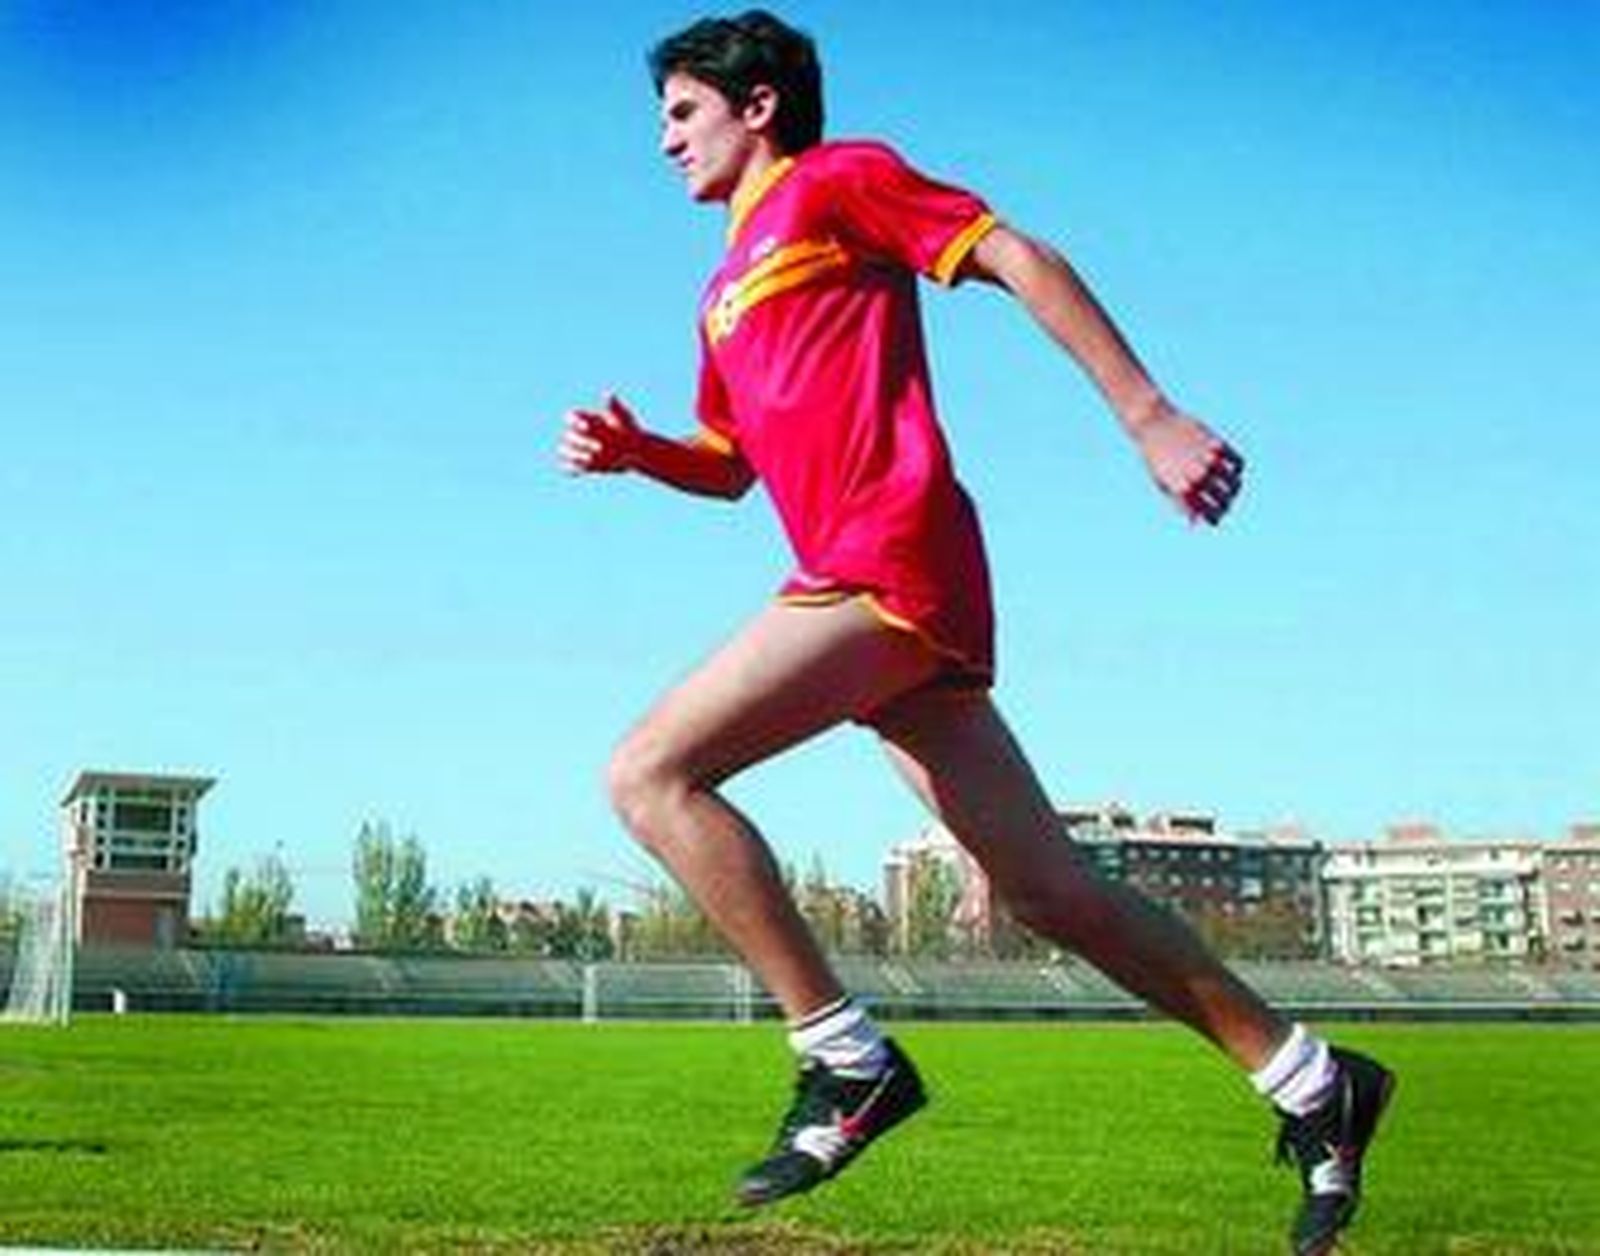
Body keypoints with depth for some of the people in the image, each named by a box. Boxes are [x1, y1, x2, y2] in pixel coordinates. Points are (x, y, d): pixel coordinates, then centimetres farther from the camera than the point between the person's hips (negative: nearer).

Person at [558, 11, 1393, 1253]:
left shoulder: (837, 178, 5)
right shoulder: (727, 291, 29)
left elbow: (1022, 260, -2)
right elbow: (732, 462, 34)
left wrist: (1149, 415, -11)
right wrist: (635, 450, 13)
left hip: (890, 557, -8)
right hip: (865, 578, 8)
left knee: (650, 773, -14)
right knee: (1048, 885, 6)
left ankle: (848, 1061, -11)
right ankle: (1311, 1080, 14)